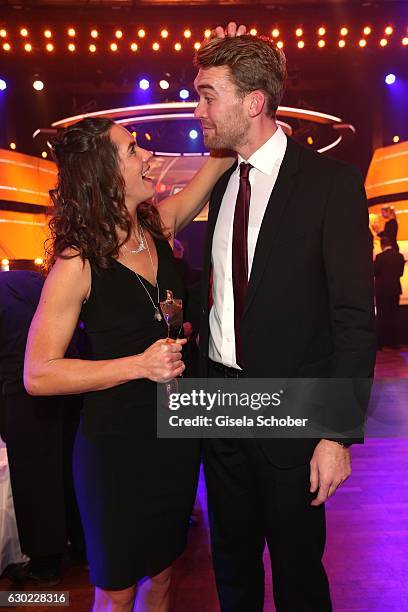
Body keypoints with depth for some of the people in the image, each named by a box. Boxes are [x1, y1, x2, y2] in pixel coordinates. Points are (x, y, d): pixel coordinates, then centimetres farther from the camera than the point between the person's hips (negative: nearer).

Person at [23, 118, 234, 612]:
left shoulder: (157, 227, -1)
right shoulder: (78, 263, -18)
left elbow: (221, 160, 10)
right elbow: (38, 375, -19)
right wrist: (139, 364, -25)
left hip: (175, 436, 5)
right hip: (116, 446, -5)